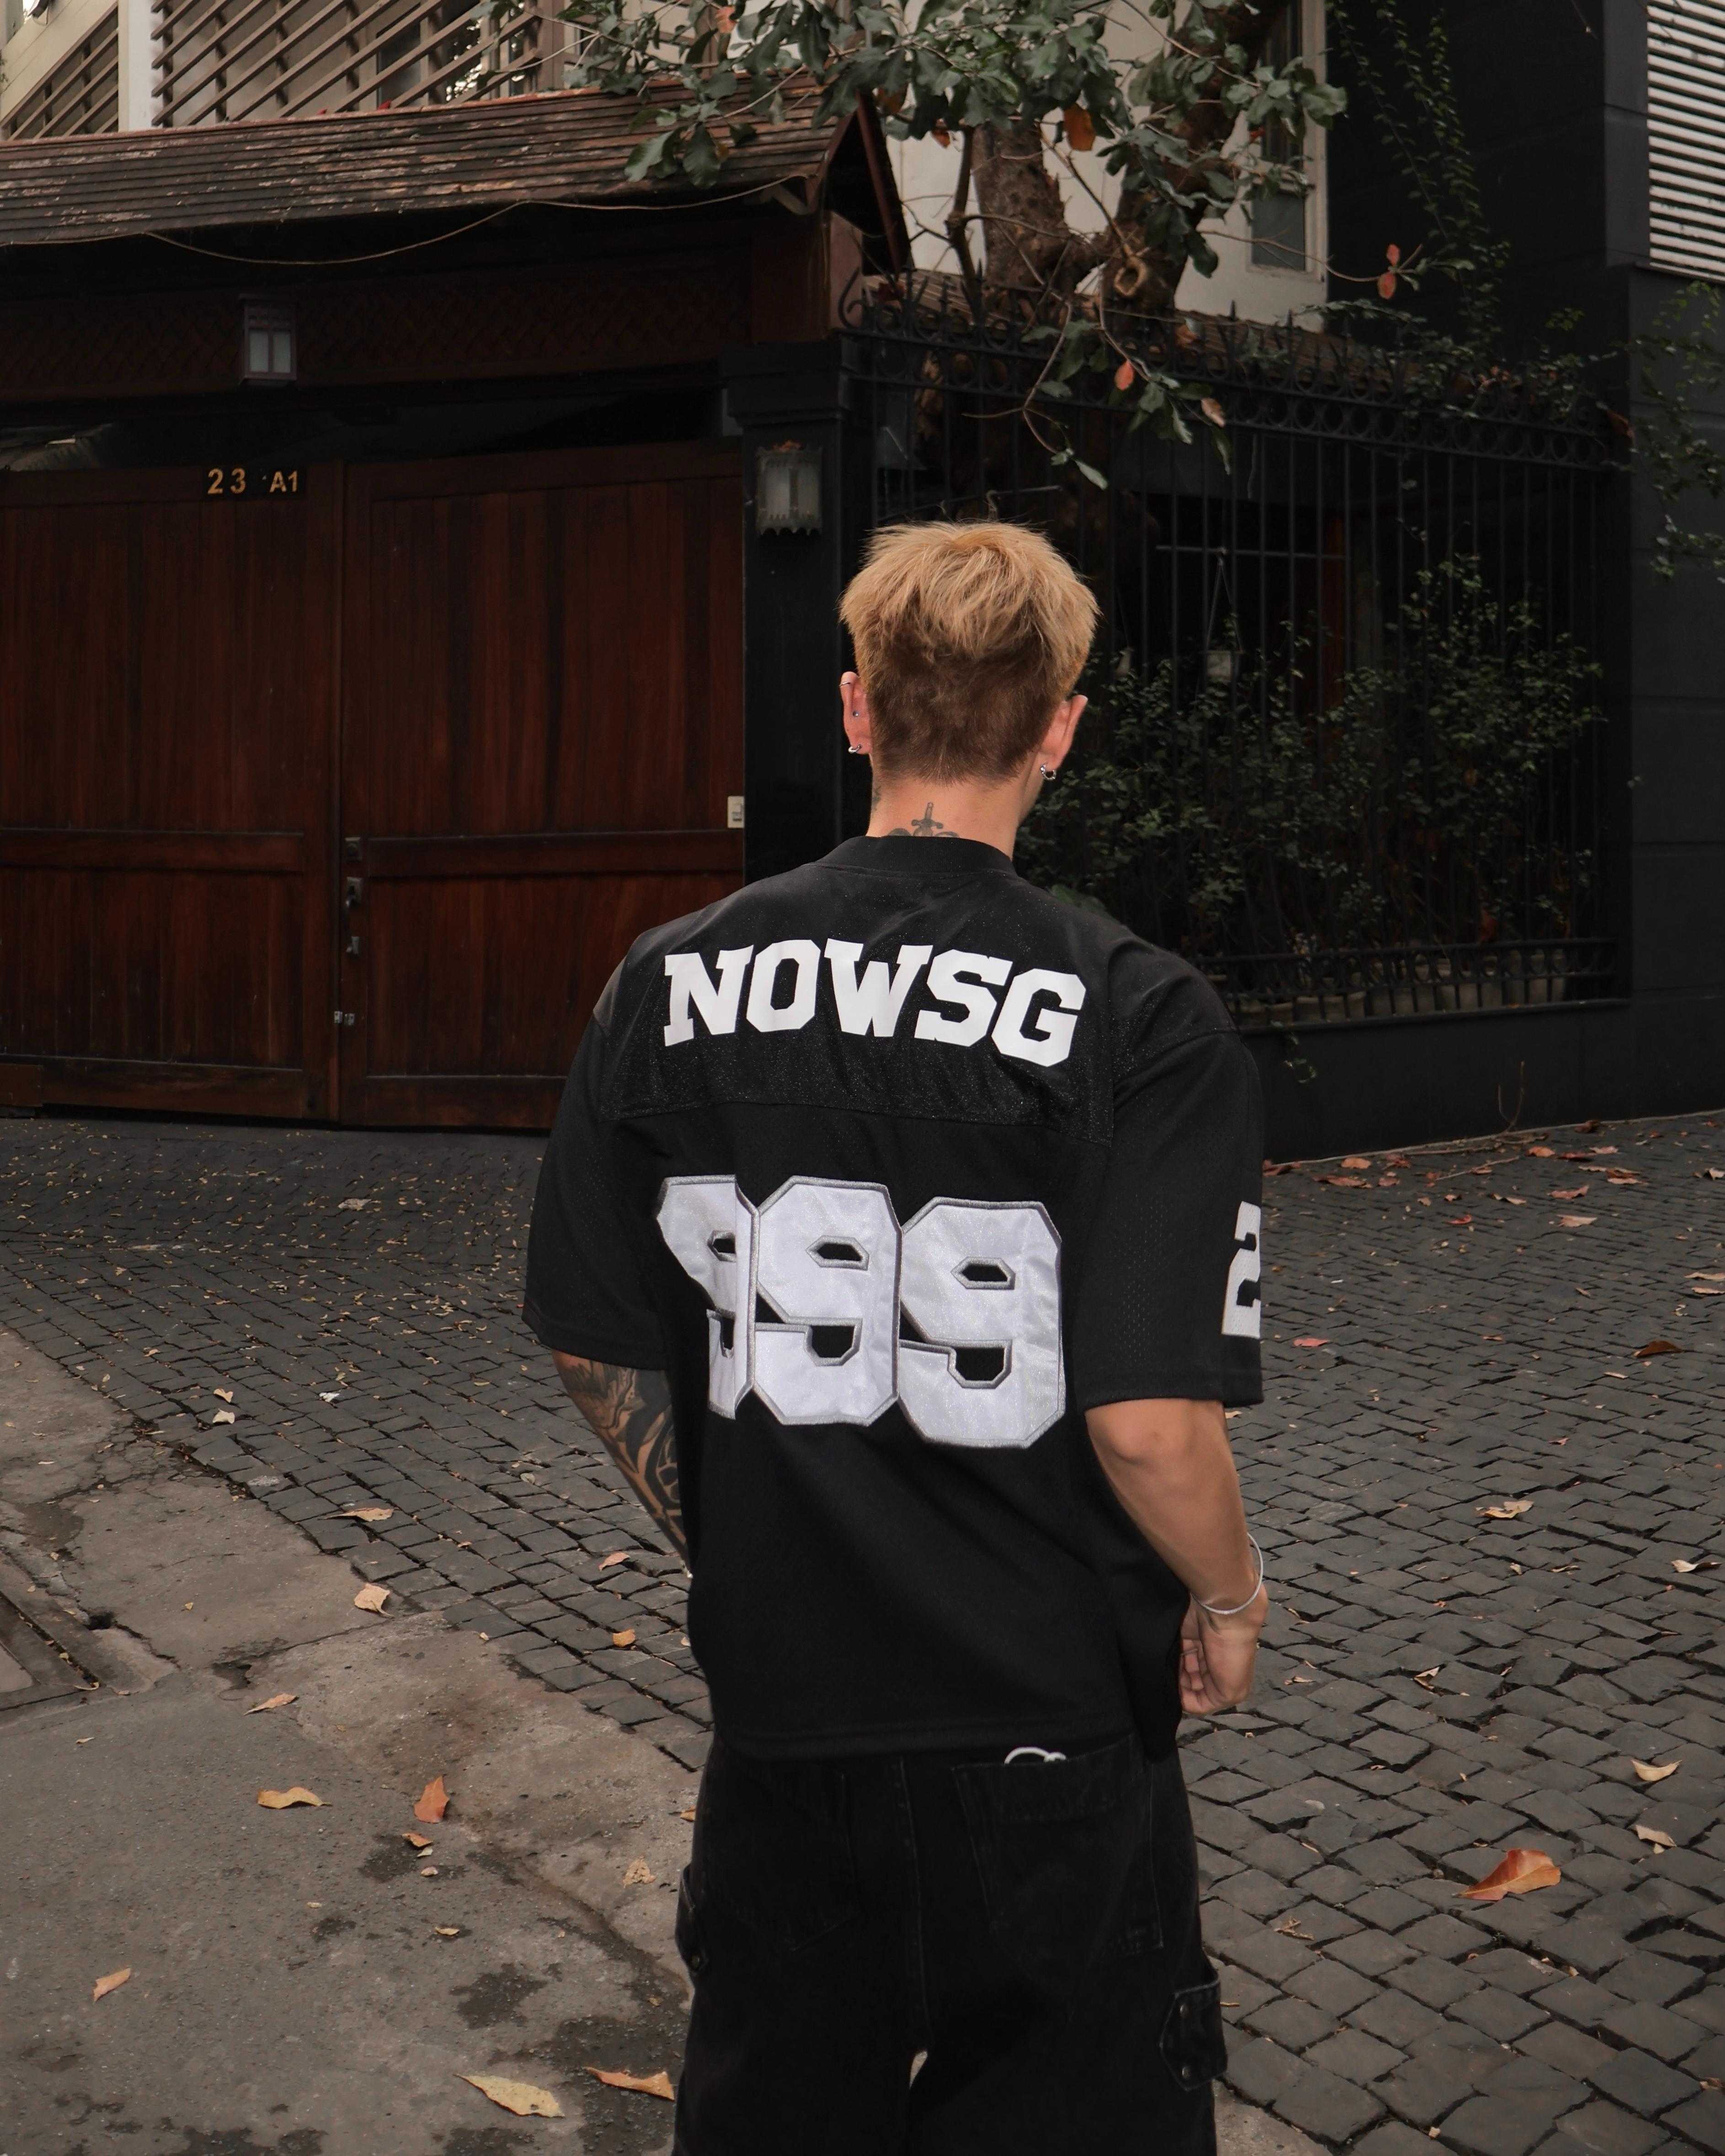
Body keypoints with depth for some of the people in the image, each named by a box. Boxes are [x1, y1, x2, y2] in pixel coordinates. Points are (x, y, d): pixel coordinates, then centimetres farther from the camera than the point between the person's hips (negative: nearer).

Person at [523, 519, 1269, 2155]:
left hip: (775, 1698, 4)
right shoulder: (1143, 1020, -17)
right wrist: (1229, 1597, 0)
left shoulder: (670, 985, -6)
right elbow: (1150, 1418, -21)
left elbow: (594, 1348, 0)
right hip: (1049, 1719, -3)